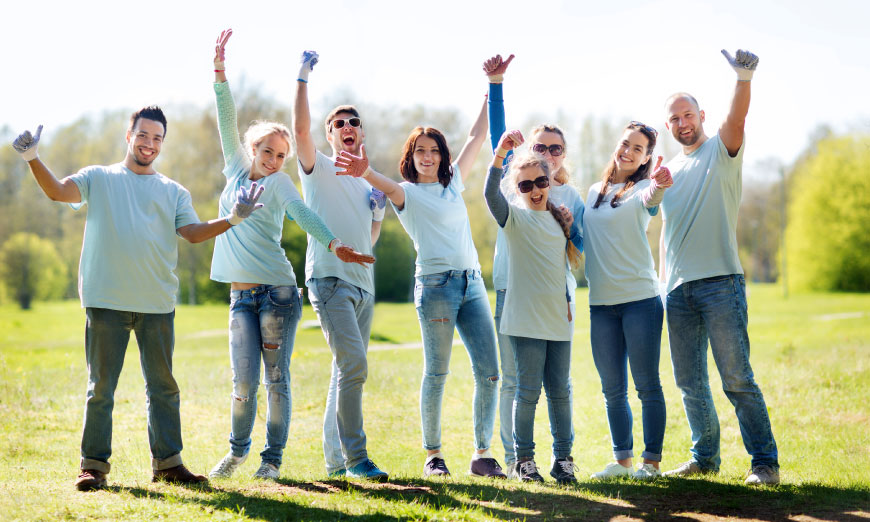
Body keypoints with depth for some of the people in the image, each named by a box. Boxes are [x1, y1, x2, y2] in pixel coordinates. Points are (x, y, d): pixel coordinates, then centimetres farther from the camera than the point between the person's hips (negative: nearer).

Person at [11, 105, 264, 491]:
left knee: (163, 385, 7)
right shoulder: (99, 179, 9)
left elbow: (194, 232, 2)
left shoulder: (174, 192, 15)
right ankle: (94, 464, 9)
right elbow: (58, 191, -6)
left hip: (157, 304, 2)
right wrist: (32, 158, -22)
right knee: (101, 386, 2)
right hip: (106, 301, -2)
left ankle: (167, 462, 16)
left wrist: (232, 219, -14)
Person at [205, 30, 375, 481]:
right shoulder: (236, 172, 13)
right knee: (244, 380, -3)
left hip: (277, 291, -3)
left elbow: (302, 213, -13)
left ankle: (272, 459, 7)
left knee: (276, 379, -1)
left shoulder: (279, 183, 4)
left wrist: (333, 244, -31)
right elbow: (227, 123, 8)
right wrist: (220, 73, -1)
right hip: (241, 296, 3)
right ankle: (237, 450, 16)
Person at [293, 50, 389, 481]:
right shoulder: (320, 170, 2)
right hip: (330, 280, -7)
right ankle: (355, 457, -13)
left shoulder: (369, 183, 21)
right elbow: (301, 128, -16)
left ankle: (336, 459, 17)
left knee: (348, 372, 9)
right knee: (354, 364, -18)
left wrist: (379, 212, 6)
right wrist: (302, 78, -17)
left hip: (363, 284, 7)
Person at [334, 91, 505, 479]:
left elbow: (477, 136, 25)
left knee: (488, 371, -1)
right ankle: (432, 455, 8)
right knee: (436, 373, -2)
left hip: (472, 282, 5)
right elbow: (388, 186, -20)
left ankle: (482, 454, 6)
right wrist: (365, 172, -42)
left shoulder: (453, 183, 19)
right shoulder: (406, 193, 3)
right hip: (435, 283, -5)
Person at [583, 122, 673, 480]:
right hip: (601, 303, 5)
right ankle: (622, 459, 18)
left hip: (640, 299, -5)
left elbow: (650, 198, -27)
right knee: (612, 390, 9)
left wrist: (659, 186, -48)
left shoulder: (642, 188, -1)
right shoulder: (594, 192, 15)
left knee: (647, 385, -2)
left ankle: (652, 461, 5)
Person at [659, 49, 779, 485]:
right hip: (677, 288, 6)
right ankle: (705, 457, 21)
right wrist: (663, 282, 14)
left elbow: (737, 119, -20)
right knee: (689, 382, 9)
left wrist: (744, 78, -40)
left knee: (737, 379, -8)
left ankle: (765, 461, -1)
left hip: (720, 282, -6)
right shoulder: (669, 169, 19)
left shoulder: (721, 150, 2)